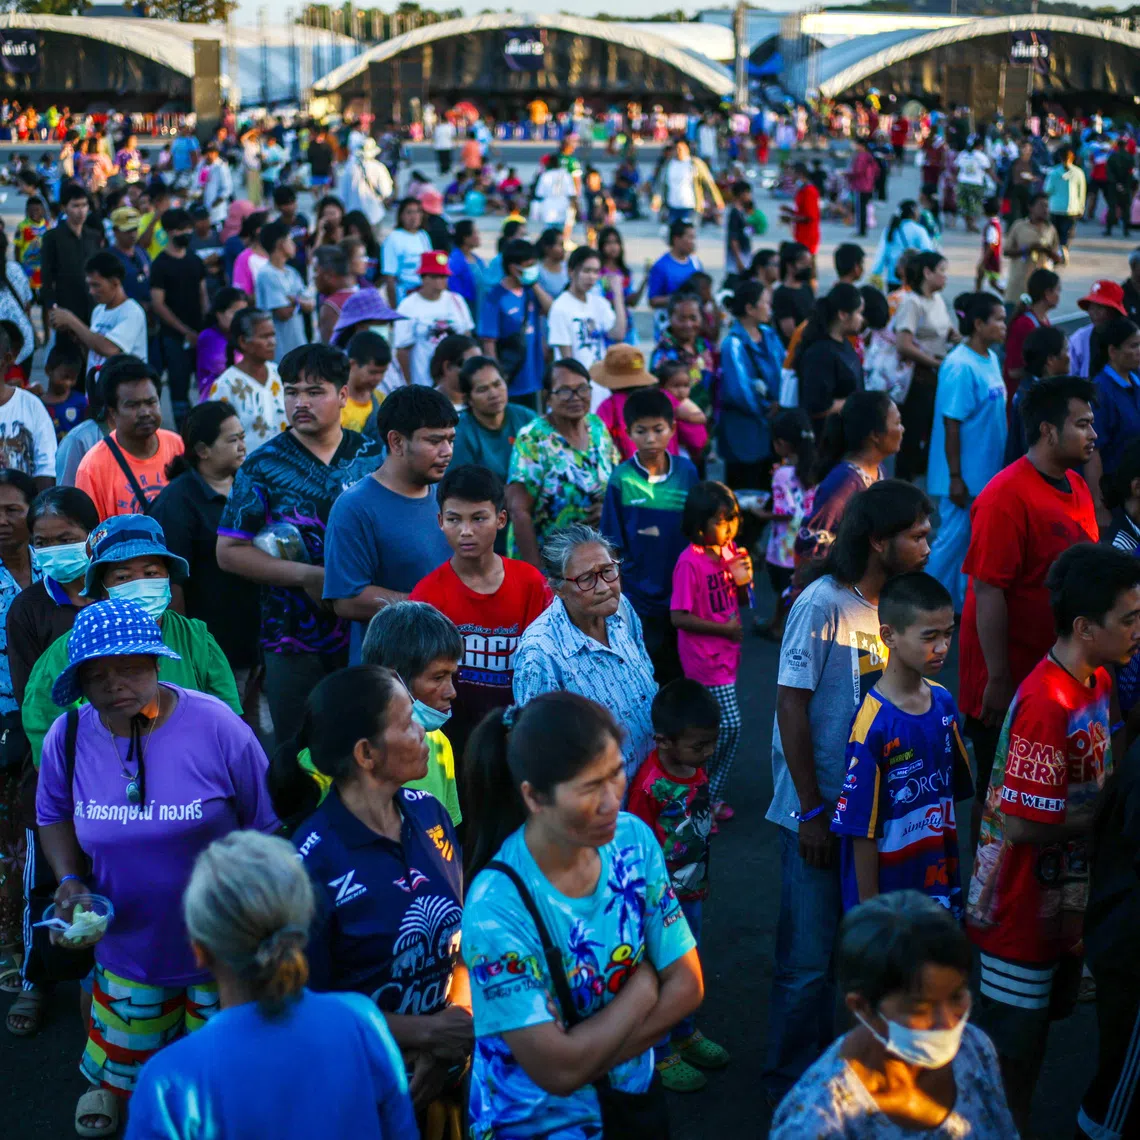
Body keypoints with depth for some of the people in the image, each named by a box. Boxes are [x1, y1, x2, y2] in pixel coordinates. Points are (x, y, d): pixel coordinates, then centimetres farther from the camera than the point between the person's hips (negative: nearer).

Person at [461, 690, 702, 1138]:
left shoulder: (633, 840, -13)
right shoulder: (496, 908, -29)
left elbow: (686, 984, -8)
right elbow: (560, 1071, -29)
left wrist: (590, 1052, -19)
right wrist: (642, 986, -17)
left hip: (634, 1090, 5)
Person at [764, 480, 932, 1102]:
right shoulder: (823, 604, -16)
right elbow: (791, 706, -14)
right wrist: (812, 811, -13)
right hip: (817, 811, -6)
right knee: (807, 958, 2)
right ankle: (790, 1082, 20)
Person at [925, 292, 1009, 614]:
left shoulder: (991, 358, 7)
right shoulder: (960, 367, -19)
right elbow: (951, 425, -19)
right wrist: (955, 478, -19)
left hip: (987, 472, 8)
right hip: (965, 475, -8)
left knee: (974, 538, 15)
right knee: (954, 537, 1)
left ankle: (963, 602, 25)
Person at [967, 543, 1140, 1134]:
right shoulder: (1047, 702, -27)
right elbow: (1022, 822, -28)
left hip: (1066, 904, 9)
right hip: (1023, 911, -9)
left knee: (1037, 1028, 24)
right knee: (1014, 1050, 7)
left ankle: (1011, 1123, 41)